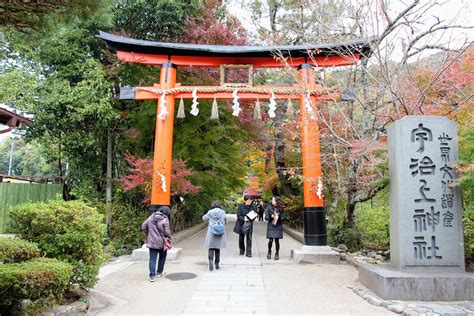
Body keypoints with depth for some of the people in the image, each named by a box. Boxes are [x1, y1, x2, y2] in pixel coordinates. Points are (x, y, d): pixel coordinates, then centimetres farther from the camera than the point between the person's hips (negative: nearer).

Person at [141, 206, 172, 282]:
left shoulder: (151, 217, 2)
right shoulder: (165, 219, -13)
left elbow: (143, 227, 7)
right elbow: (167, 232, -15)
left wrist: (148, 234, 17)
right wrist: (169, 236, 7)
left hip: (151, 242, 3)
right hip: (161, 242, -3)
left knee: (152, 258, 5)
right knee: (162, 257, 19)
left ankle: (152, 275, -2)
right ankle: (159, 273, 27)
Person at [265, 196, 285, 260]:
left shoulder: (280, 209, 4)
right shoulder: (269, 207, 1)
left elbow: (283, 217, 3)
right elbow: (266, 217, 0)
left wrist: (278, 217, -15)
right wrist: (271, 216, -18)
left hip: (278, 226, 1)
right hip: (270, 226, -1)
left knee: (277, 240, 1)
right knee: (270, 240, -6)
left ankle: (277, 254, 17)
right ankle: (269, 252, 19)